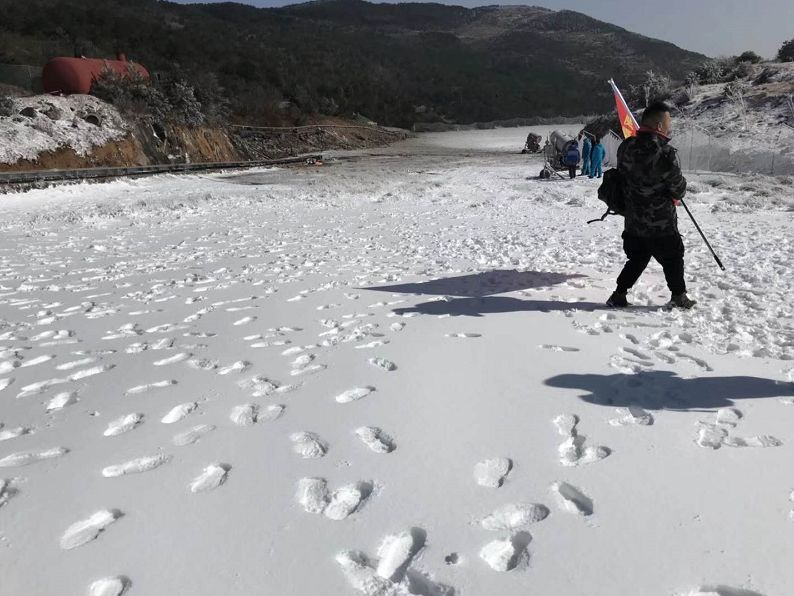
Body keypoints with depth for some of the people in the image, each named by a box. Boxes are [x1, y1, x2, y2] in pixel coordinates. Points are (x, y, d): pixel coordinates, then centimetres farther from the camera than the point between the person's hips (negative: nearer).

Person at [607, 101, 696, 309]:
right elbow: (679, 187, -12)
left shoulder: (625, 147, -3)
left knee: (637, 258, 19)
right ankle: (678, 296, 25)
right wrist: (676, 194, 10)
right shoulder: (665, 152, -22)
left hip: (633, 219, 6)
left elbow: (622, 174, 10)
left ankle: (619, 295, 16)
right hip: (660, 221, -6)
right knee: (673, 257, 14)